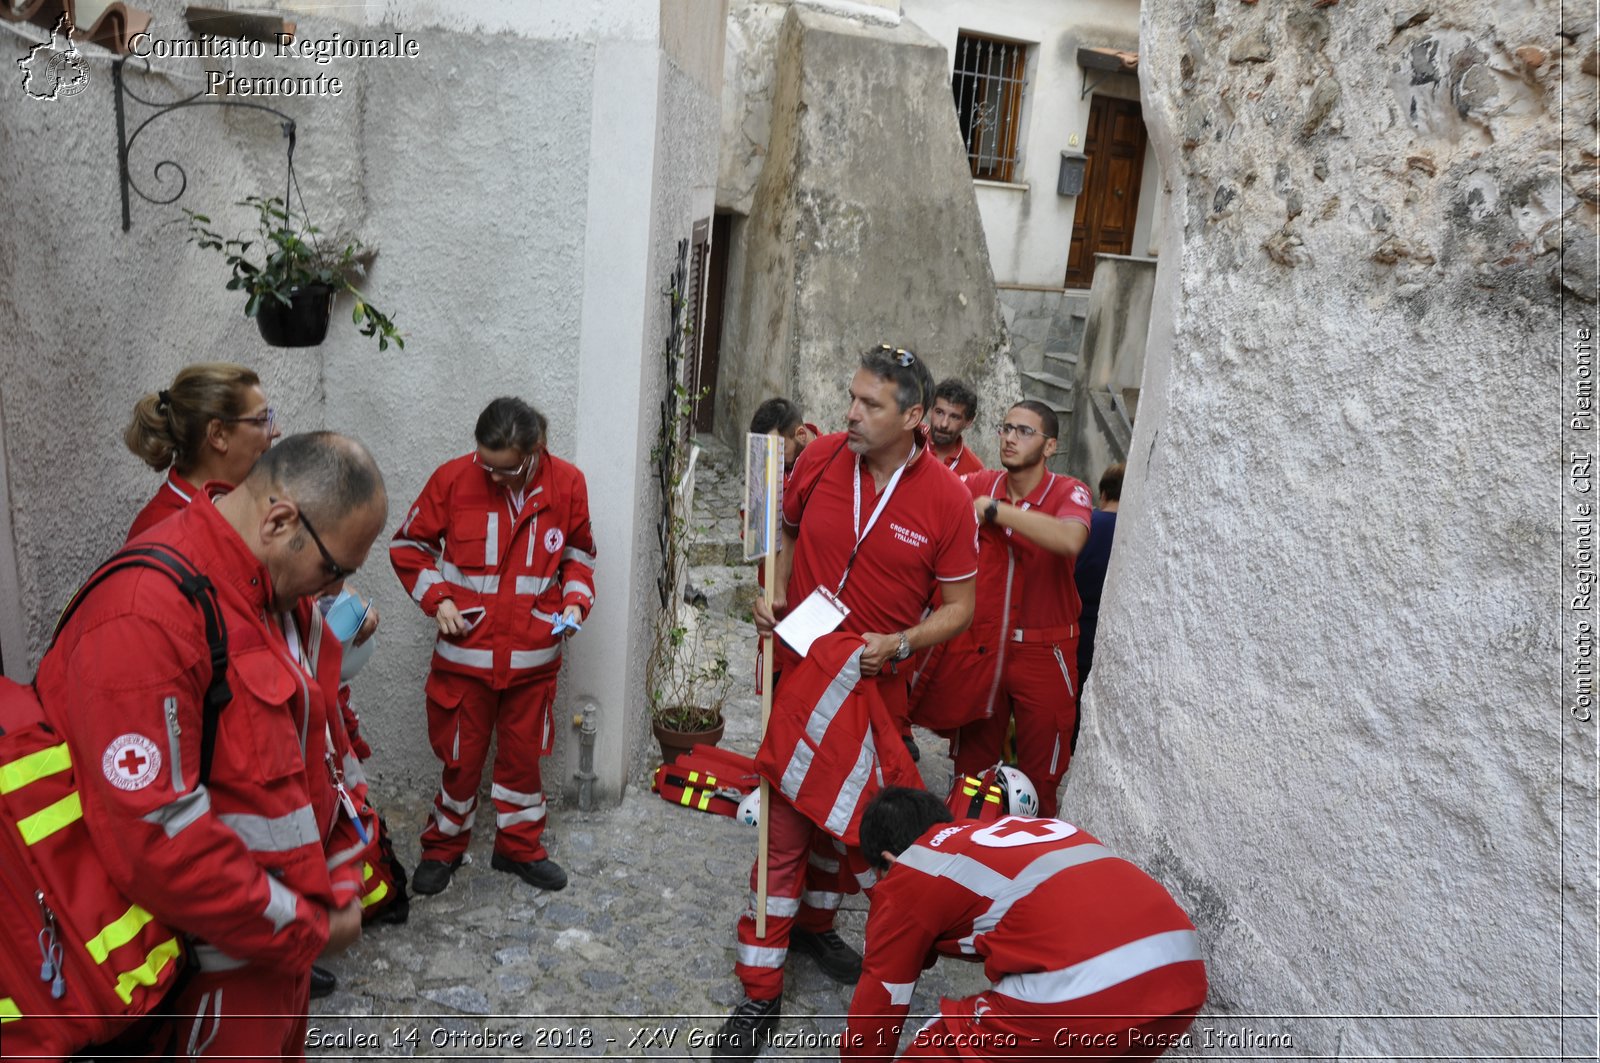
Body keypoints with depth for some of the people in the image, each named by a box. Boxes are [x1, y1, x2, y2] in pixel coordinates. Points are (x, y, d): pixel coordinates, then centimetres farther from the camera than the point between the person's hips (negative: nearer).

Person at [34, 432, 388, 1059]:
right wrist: (306, 928, -18)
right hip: (217, 958, -8)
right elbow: (155, 838, -29)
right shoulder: (145, 617, -26)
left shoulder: (278, 593, 3)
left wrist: (341, 878, 4)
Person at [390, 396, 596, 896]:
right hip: (466, 652, -1)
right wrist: (437, 598, -10)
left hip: (534, 656, 1)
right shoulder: (453, 478, -10)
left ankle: (519, 848, 35)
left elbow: (579, 554, 10)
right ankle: (443, 848, 34)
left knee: (523, 754, 16)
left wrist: (576, 601, -7)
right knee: (461, 756, 12)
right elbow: (408, 545, 2)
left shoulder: (567, 484, -5)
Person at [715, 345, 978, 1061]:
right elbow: (786, 532, 11)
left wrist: (898, 642, -20)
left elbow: (959, 606, -5)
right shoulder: (821, 457, -7)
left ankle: (815, 925, 46)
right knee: (786, 824, 2)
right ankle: (760, 990, 16)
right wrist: (772, 597, -6)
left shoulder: (946, 499, -12)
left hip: (875, 686, 0)